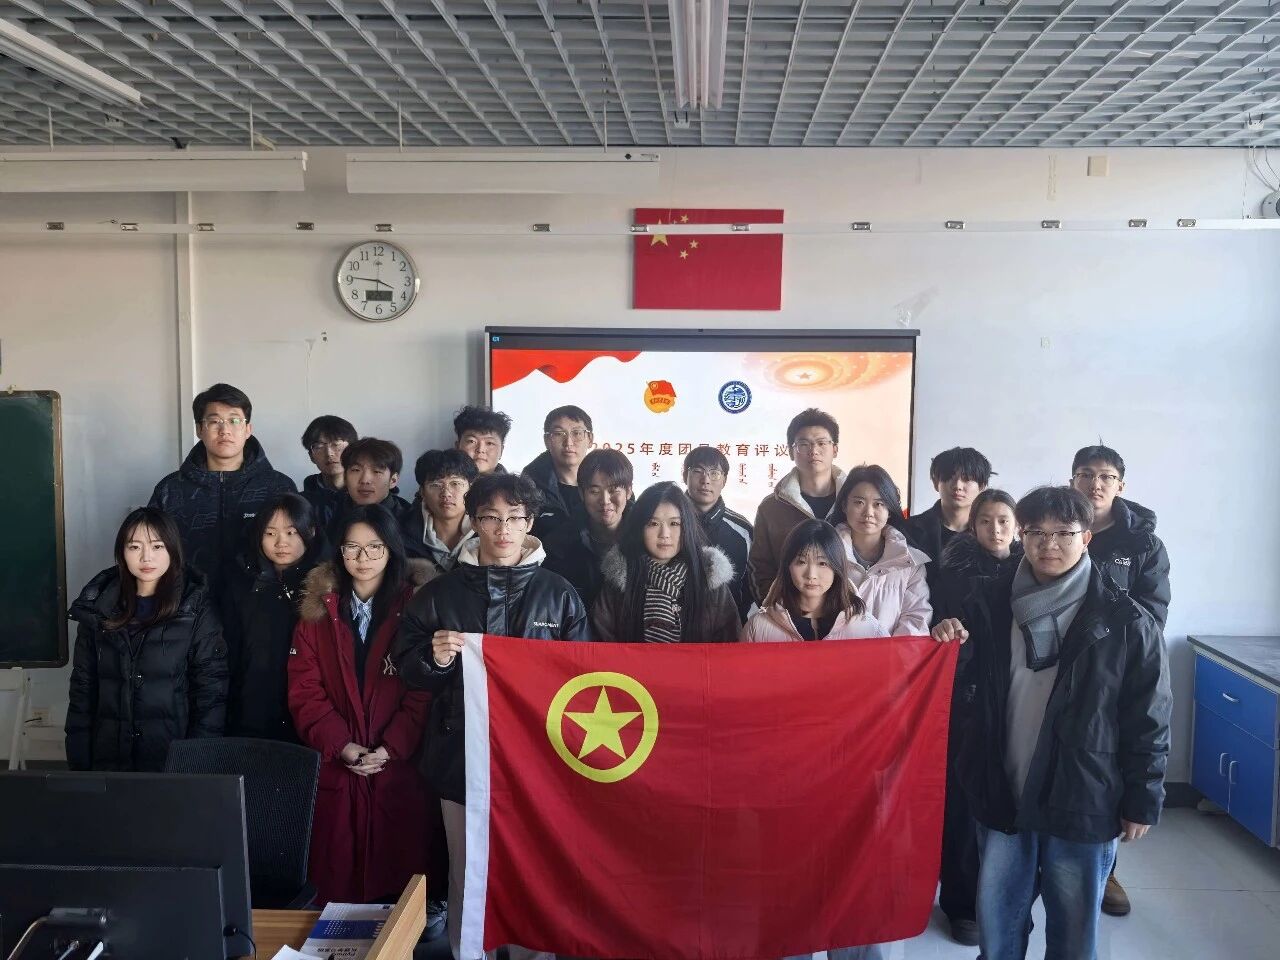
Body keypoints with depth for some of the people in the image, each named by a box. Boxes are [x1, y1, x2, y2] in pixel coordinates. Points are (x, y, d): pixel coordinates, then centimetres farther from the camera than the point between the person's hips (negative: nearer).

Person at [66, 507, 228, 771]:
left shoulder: (196, 610, -6)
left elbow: (211, 690, -8)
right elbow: (83, 688, 6)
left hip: (175, 759, -3)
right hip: (109, 758, 3)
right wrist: (78, 760, 2)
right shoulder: (97, 608, 3)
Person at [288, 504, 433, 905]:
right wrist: (341, 745, -9)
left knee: (396, 869, 0)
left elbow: (423, 691, -3)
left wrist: (390, 748, -13)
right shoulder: (318, 609, 9)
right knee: (336, 878, 4)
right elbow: (303, 689, 3)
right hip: (334, 768, 2)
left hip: (399, 769, -2)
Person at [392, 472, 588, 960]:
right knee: (468, 875, 9)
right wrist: (435, 659, -13)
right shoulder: (439, 593, 5)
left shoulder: (559, 593, 3)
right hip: (463, 756, 0)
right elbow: (406, 668, 7)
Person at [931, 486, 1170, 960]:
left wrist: (1142, 799, -4)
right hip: (1001, 794, 3)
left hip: (1081, 801, -2)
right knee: (996, 920, 17)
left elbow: (1148, 717, -5)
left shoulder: (1125, 622, -9)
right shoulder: (991, 604, 0)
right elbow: (966, 690, 9)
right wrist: (946, 646, -11)